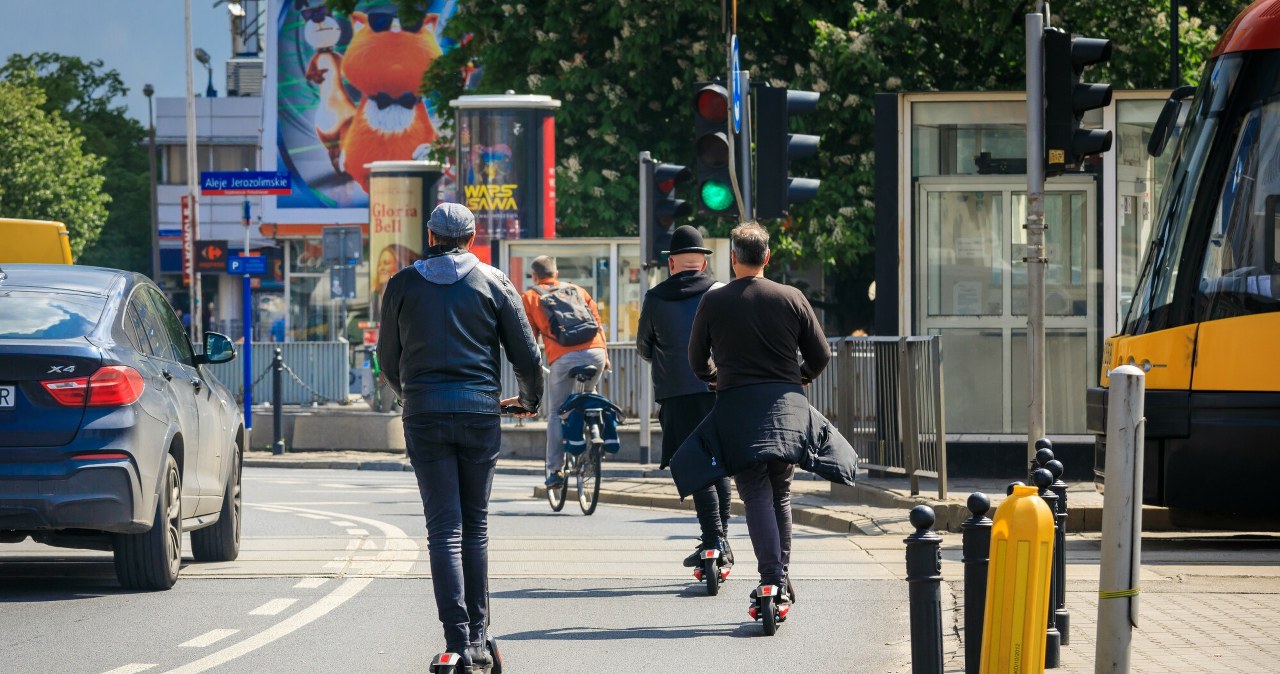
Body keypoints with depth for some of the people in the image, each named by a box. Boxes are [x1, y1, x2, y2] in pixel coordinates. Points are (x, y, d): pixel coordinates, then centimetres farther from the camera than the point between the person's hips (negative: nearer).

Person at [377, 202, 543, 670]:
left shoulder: (403, 284, 7)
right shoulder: (493, 283, 5)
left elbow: (388, 358, 15)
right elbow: (527, 355, 4)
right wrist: (530, 400, 24)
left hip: (424, 416, 0)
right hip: (480, 413, 0)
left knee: (444, 530, -1)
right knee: (475, 526, 12)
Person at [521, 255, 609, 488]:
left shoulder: (531, 297, 18)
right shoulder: (577, 290, 26)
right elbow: (598, 323, 23)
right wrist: (605, 355, 29)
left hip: (563, 357, -3)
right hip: (595, 352, 3)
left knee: (557, 414, 6)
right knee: (590, 393, 32)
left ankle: (554, 470, 2)